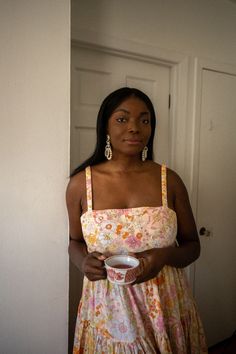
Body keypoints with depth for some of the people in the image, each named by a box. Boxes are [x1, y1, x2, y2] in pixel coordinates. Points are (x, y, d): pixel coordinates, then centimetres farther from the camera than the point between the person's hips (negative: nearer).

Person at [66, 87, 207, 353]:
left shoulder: (170, 181, -7)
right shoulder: (80, 184, -6)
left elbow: (192, 246, 2)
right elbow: (75, 242, 7)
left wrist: (165, 256, -18)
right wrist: (83, 261, -14)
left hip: (165, 308, 1)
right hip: (107, 308, 0)